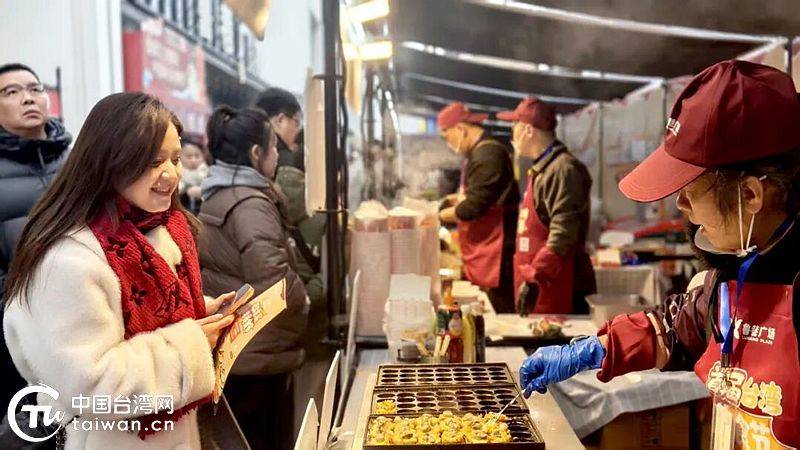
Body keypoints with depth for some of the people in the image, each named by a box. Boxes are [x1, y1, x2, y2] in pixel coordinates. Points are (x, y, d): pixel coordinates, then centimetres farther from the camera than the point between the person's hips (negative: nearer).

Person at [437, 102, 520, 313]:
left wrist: (440, 216, -6)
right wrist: (459, 197, 13)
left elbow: (473, 207, -21)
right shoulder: (480, 152, 16)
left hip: (495, 254, -10)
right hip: (485, 251, 10)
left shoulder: (487, 156, -18)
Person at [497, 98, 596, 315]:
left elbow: (563, 232, -22)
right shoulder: (541, 169, 18)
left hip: (558, 289, -9)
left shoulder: (563, 168, -13)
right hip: (541, 283, 9)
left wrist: (534, 277, -27)